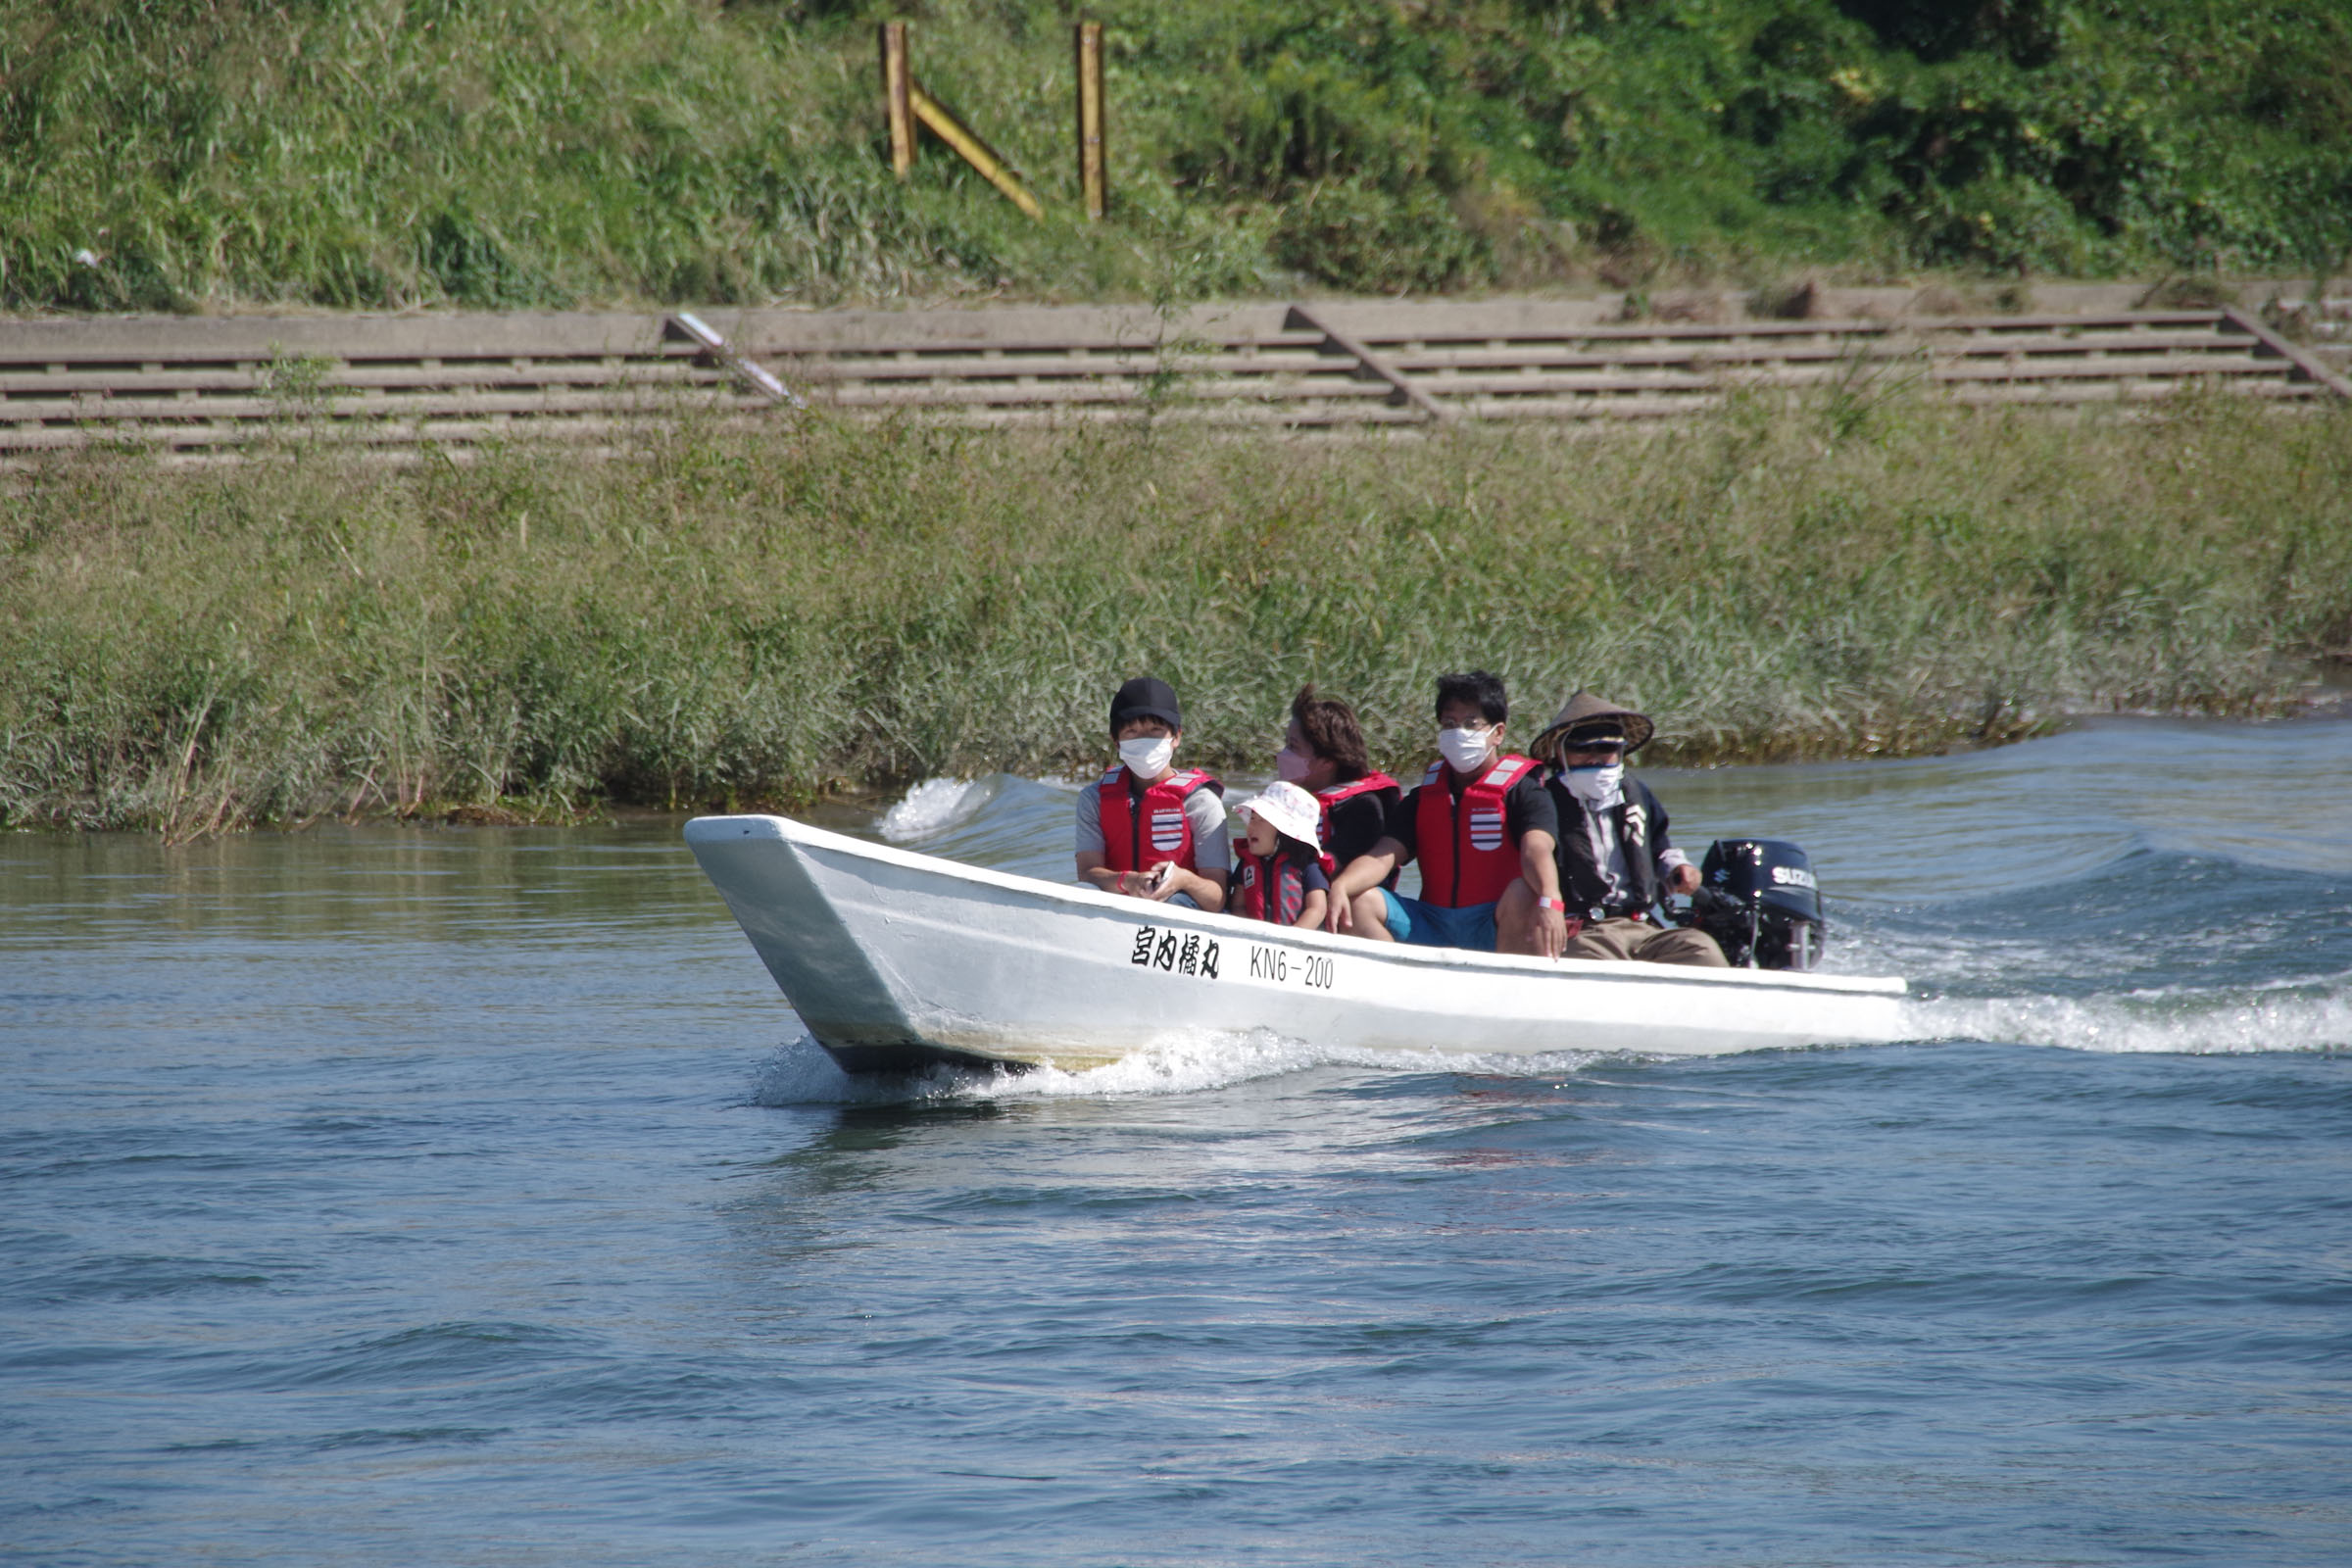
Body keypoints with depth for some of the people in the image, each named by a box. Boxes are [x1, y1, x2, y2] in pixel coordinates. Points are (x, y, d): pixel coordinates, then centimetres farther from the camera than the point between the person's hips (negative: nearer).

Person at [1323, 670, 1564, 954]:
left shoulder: (1519, 789, 1)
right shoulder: (1425, 796, 14)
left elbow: (1536, 849, -19)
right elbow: (1383, 856, 2)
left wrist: (1550, 900, -41)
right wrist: (1339, 886, -21)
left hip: (1496, 930, -4)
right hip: (1434, 927, 4)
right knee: (1360, 901, -15)